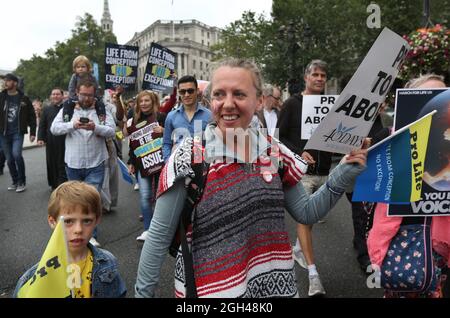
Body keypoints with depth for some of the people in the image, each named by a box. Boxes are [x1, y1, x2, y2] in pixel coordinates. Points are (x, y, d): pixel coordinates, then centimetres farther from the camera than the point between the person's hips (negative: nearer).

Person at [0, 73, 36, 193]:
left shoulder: (23, 99, 0)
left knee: (16, 154, -20)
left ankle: (22, 182, -4)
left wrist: (32, 132, -1)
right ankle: (15, 182, 23)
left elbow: (32, 116, 3)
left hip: (18, 132, -3)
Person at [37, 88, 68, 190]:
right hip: (51, 142, 3)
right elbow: (42, 125, 10)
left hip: (64, 141, -3)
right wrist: (40, 138, -2)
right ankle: (54, 185, 18)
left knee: (62, 165, 0)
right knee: (52, 164, 7)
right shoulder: (47, 109, 12)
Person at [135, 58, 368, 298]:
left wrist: (341, 178, -10)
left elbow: (305, 213, 2)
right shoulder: (188, 157, -16)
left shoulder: (274, 152, -4)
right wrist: (143, 292, -10)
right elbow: (160, 234, -12)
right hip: (209, 287, -3)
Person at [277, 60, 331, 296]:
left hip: (324, 171, 5)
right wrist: (298, 153, -18)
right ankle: (313, 273, -5)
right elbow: (280, 137, -5)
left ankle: (298, 248, 42)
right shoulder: (293, 104, -2)